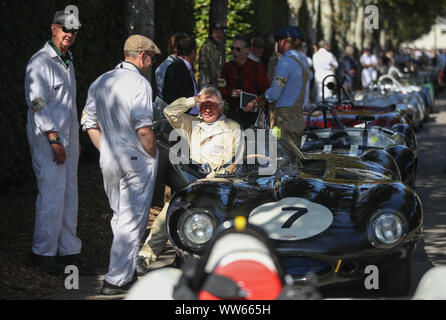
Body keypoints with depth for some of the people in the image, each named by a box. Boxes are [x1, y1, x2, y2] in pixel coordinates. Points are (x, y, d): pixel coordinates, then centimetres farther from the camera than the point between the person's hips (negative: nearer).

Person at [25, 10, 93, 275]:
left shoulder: (68, 61, 16)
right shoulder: (40, 62, -12)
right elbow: (37, 103, -17)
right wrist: (54, 140, -19)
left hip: (67, 141, 9)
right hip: (48, 142, -9)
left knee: (69, 197, 9)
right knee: (52, 196, -8)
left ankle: (69, 253, 15)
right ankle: (43, 253, 3)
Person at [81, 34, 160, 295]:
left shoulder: (100, 83, 9)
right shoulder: (139, 83, -15)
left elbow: (90, 124, 12)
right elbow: (143, 128, -23)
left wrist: (106, 151, 16)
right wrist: (153, 154, -8)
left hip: (108, 159, 7)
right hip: (137, 160, -7)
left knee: (120, 217, 19)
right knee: (132, 220, -1)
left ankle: (127, 271, 27)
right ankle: (117, 280, 0)